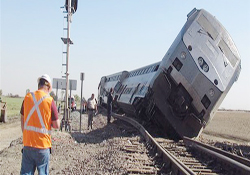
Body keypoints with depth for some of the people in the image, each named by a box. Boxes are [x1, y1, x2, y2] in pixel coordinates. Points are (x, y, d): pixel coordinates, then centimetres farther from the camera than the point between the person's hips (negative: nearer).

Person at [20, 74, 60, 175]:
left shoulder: (27, 97, 1)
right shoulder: (49, 100, -10)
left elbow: (22, 121, 11)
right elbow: (57, 125, -8)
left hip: (27, 143, 3)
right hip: (42, 145, -3)